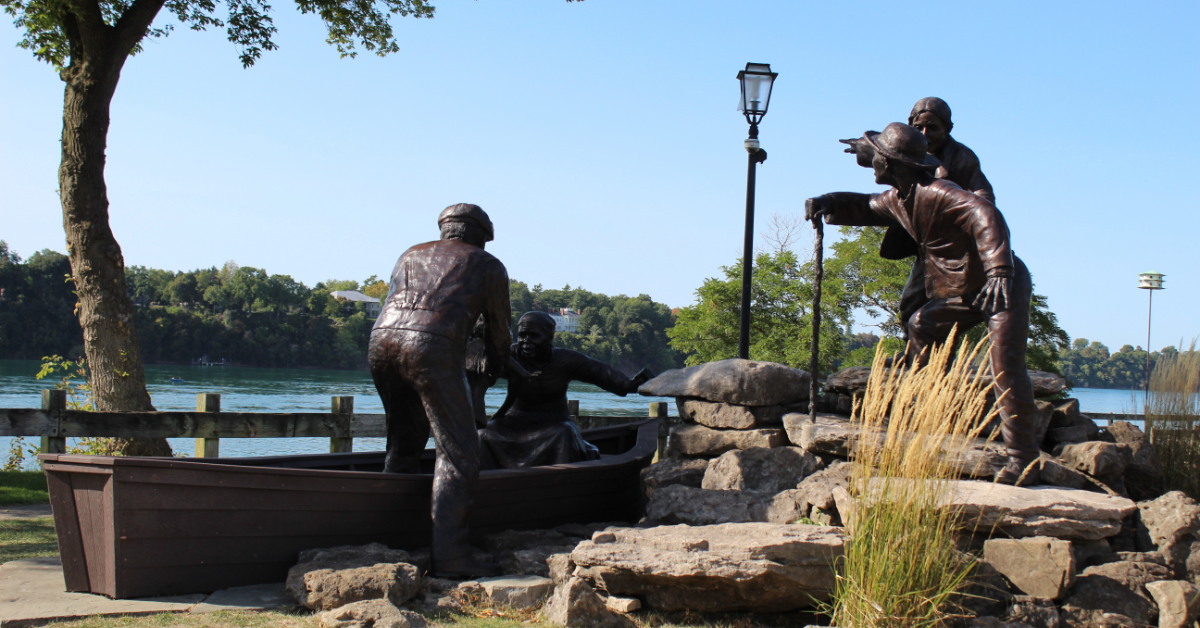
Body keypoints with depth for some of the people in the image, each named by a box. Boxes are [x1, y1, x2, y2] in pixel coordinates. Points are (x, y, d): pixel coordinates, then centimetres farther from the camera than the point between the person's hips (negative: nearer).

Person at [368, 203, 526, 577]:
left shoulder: (412, 255, 33)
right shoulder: (488, 266, 22)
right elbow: (498, 332, 29)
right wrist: (500, 365, 50)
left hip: (382, 340, 5)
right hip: (433, 349, -5)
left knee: (404, 443, 22)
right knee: (459, 453, -3)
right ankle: (449, 554, -11)